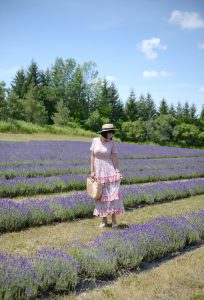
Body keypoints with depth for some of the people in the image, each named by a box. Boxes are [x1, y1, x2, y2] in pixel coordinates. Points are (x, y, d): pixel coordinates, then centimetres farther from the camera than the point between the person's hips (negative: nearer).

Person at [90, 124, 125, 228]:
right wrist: (92, 171, -3)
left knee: (113, 194, -8)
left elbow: (114, 157, -6)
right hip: (98, 171, 2)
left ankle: (114, 220, 1)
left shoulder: (112, 142, -3)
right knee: (101, 195, 6)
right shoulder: (95, 140, 0)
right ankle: (104, 220, 15)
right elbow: (92, 156, 2)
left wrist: (117, 172, -15)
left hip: (109, 170, -2)